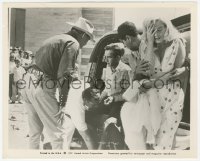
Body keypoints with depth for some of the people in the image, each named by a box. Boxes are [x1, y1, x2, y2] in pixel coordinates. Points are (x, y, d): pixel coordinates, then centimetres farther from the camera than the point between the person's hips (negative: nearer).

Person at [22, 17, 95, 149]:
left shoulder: (54, 39, 22)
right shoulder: (73, 44, -6)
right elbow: (65, 75, -15)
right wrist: (62, 105, -13)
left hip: (29, 83, 9)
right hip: (43, 88, -9)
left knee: (35, 131, 20)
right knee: (58, 134, -3)